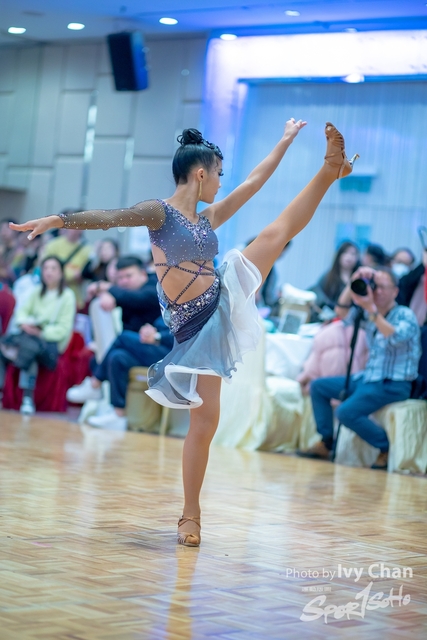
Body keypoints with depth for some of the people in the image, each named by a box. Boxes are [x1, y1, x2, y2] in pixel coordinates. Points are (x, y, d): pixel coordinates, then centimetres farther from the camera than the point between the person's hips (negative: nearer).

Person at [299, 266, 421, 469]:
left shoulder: (405, 315, -11)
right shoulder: (371, 315, 10)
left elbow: (395, 338, -30)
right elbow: (342, 311, 9)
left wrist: (372, 309, -33)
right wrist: (354, 283, -4)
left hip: (393, 385, -8)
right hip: (368, 378, 8)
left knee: (347, 412, -28)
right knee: (319, 387, 7)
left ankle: (387, 449, -10)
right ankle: (325, 444, 8)